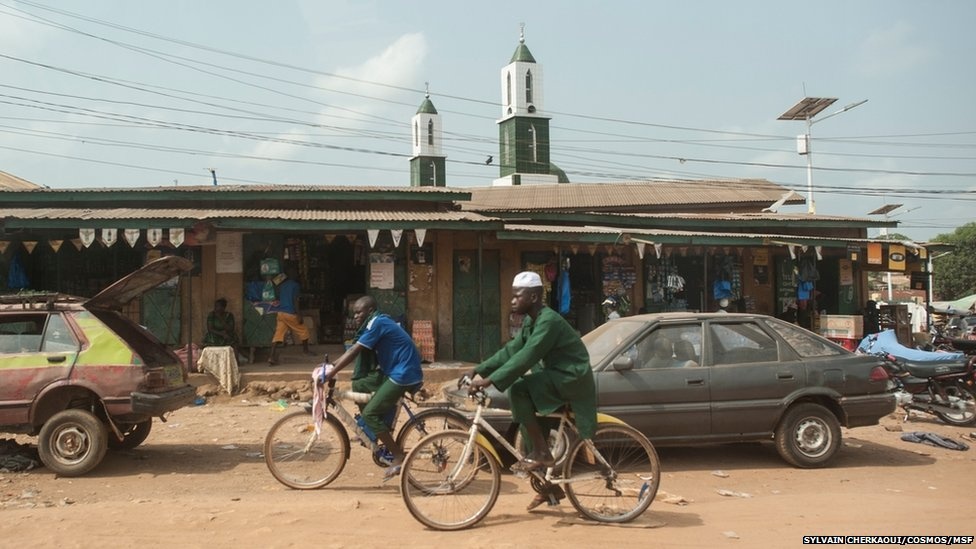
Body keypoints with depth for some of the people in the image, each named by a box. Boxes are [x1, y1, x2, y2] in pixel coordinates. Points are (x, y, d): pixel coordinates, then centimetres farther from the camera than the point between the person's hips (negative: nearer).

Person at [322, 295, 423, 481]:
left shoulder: (377, 323, -13)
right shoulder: (378, 323, 17)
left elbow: (354, 352, -19)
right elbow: (353, 350, 19)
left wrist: (330, 374, -18)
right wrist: (330, 366, 13)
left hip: (403, 375, -10)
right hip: (396, 371, 10)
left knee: (370, 413, -10)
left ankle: (399, 456, -7)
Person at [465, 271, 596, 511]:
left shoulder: (548, 321, -21)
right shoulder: (530, 321, 9)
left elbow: (526, 357, -29)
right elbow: (510, 351, 8)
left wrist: (489, 381, -33)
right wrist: (478, 370, 0)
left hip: (572, 377, -10)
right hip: (556, 377, 10)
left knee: (519, 390, -24)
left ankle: (541, 454, -14)